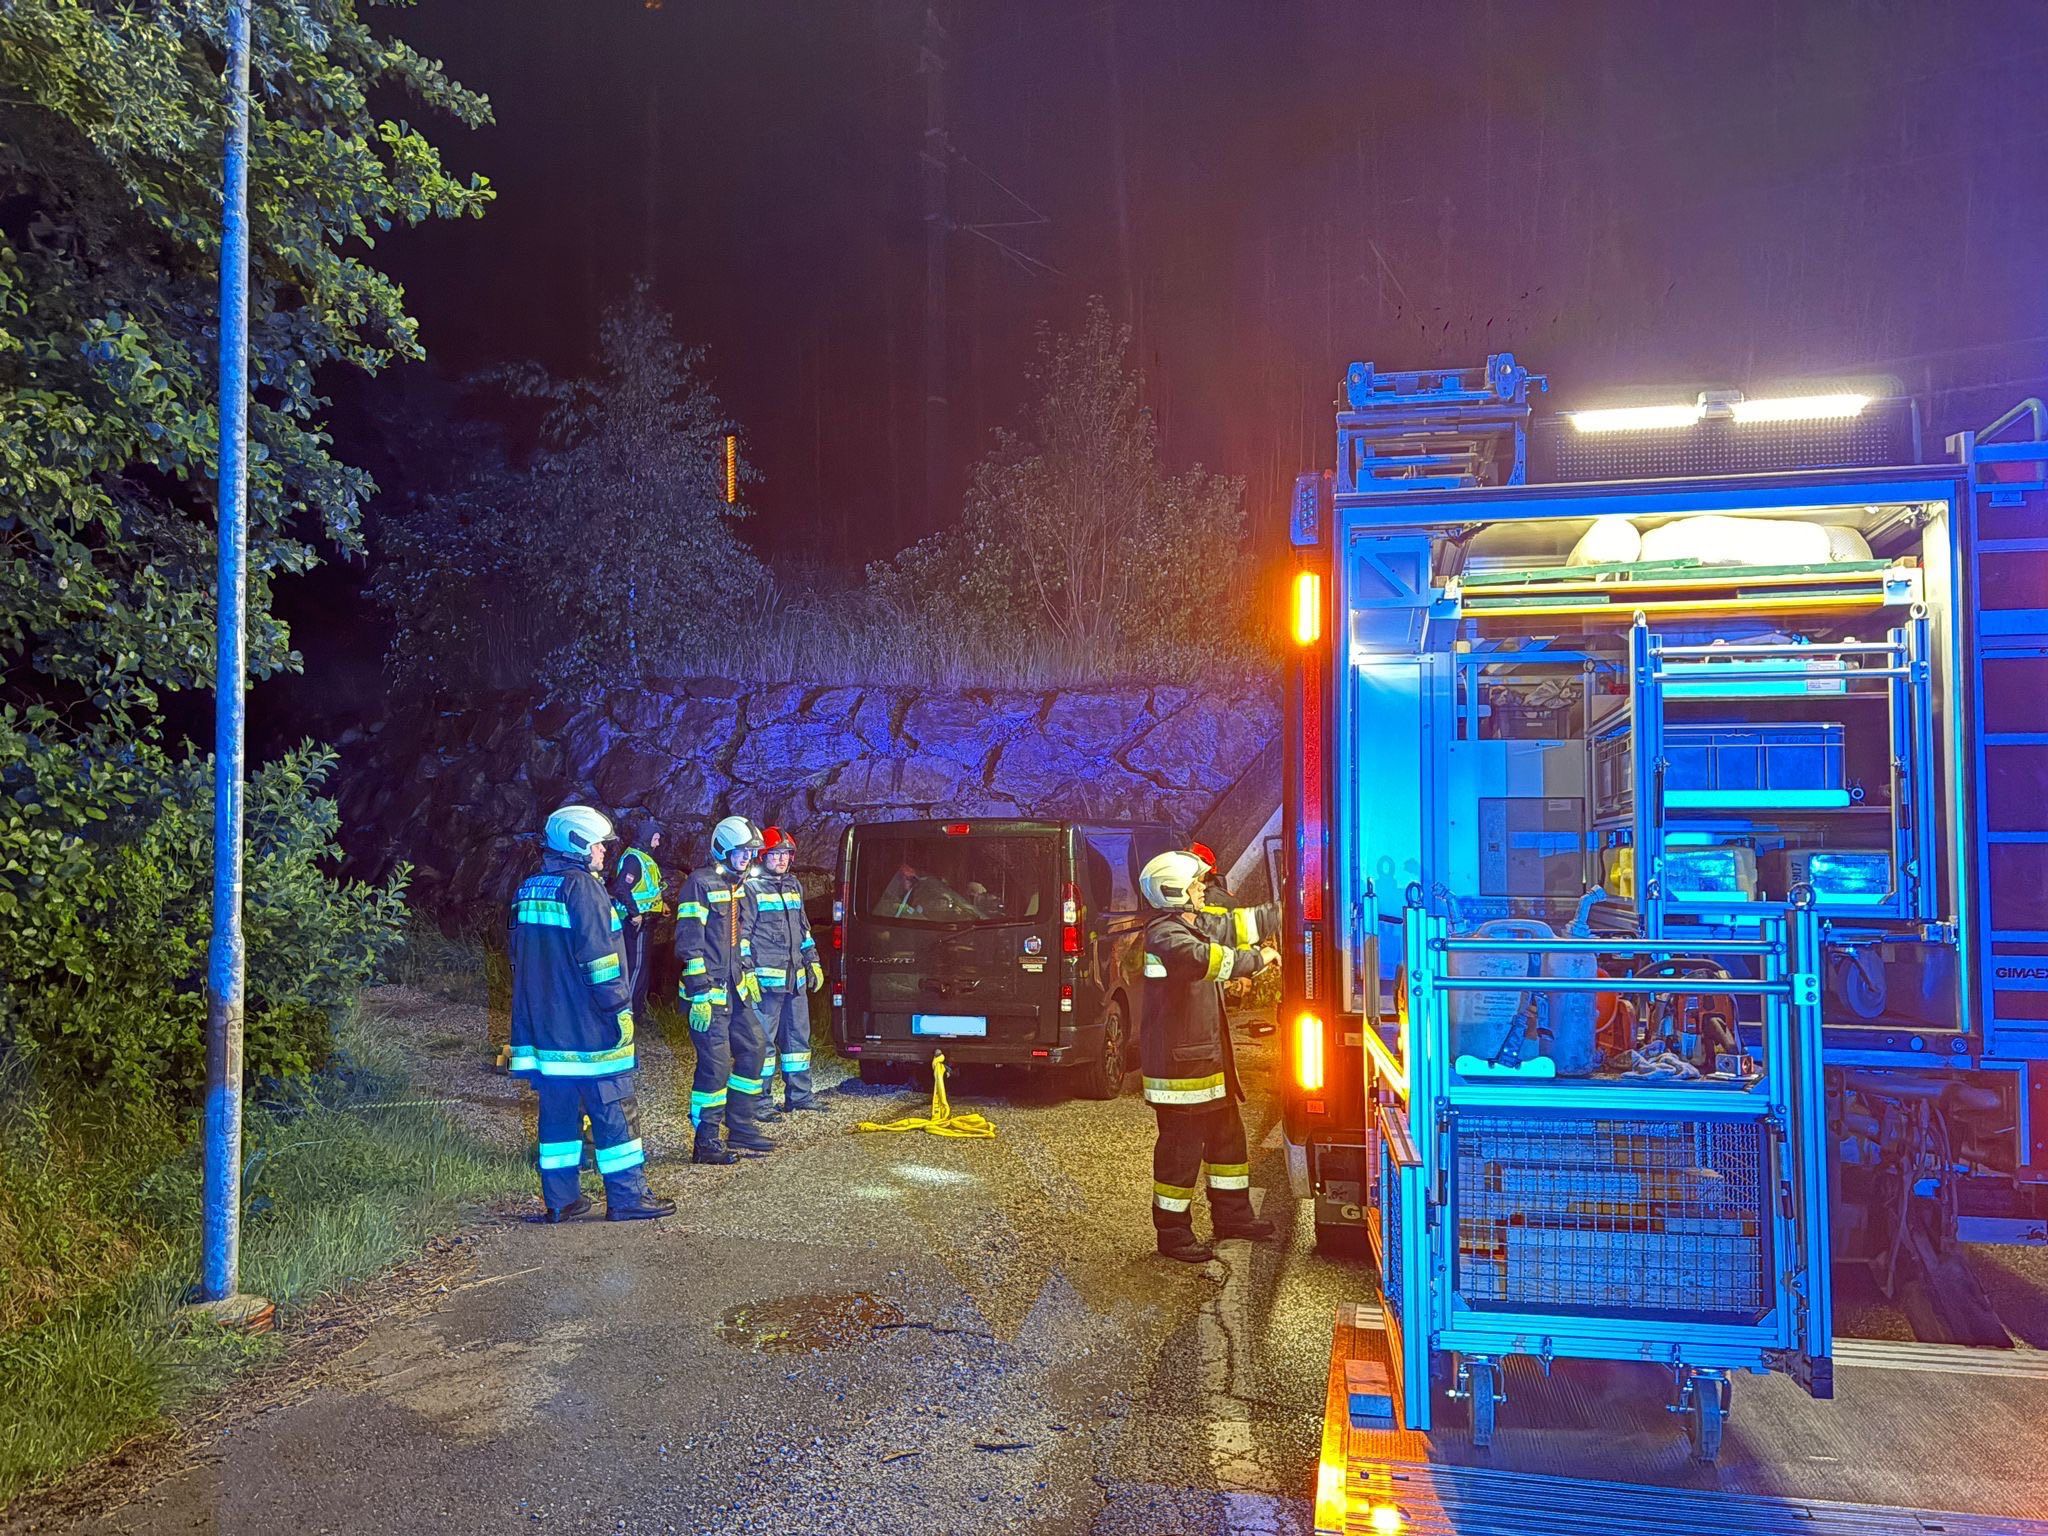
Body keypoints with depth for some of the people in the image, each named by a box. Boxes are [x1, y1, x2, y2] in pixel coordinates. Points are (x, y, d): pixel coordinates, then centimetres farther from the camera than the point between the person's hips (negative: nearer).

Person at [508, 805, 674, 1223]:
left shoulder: (528, 891, 13)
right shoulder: (582, 887, -13)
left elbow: (521, 958, 19)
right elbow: (599, 958, -18)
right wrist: (620, 1009, -13)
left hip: (543, 1024, 8)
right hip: (586, 1025, -8)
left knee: (557, 1108, 11)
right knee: (613, 1110, -1)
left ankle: (560, 1200, 15)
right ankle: (626, 1197, 4)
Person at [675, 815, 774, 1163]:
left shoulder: (742, 889, 15)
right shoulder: (701, 884, -12)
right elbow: (688, 943, -16)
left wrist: (748, 974, 21)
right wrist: (699, 993, -19)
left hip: (736, 990, 9)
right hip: (709, 991, -9)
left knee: (752, 1049, 12)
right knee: (715, 1063, -7)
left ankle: (740, 1128, 23)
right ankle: (707, 1142, 2)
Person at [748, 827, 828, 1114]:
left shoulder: (794, 886, 18)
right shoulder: (752, 888, -6)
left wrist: (812, 963, 21)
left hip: (795, 978, 8)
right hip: (766, 978, -8)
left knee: (798, 1036, 12)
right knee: (764, 1040, -4)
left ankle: (799, 1094, 21)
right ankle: (761, 1099, 3)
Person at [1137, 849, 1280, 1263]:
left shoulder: (1196, 925, 12)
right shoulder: (1165, 936, -21)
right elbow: (1206, 960, -37)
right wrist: (1258, 958, -26)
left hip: (1208, 1057, 11)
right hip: (1178, 1062, -11)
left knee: (1227, 1134, 21)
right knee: (1182, 1147, -1)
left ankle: (1231, 1213, 36)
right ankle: (1172, 1232, 12)